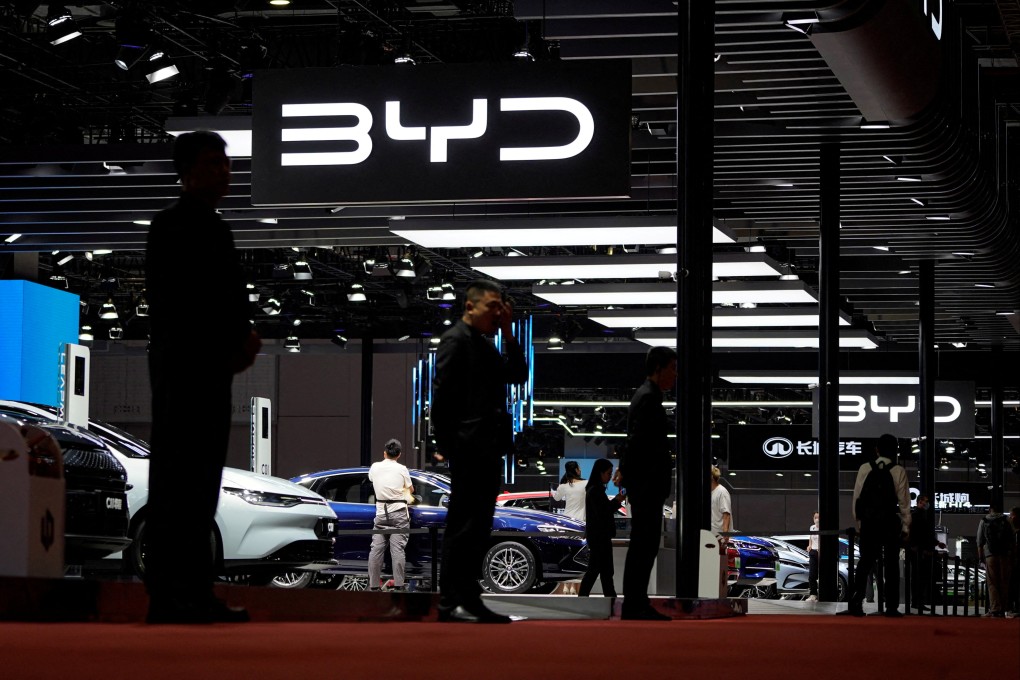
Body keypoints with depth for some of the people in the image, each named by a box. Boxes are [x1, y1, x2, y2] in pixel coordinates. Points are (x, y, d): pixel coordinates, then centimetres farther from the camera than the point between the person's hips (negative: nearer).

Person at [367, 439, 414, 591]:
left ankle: (373, 586, 1)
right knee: (397, 550, -5)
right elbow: (411, 489, 11)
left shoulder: (374, 467, 3)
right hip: (398, 513, -2)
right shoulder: (402, 470, -4)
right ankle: (398, 585, -8)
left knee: (376, 549, 2)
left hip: (381, 513, 2)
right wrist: (409, 489, 35)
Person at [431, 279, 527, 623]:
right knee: (463, 525, -9)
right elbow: (442, 393, -12)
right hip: (469, 449, -9)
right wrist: (449, 442, -15)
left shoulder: (484, 345, 22)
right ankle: (451, 601, -8)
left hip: (487, 450, 9)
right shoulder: (456, 339, -6)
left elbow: (517, 375, 14)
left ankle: (468, 598, 15)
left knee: (478, 527, 10)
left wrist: (507, 332, 8)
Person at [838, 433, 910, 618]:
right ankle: (892, 607, 5)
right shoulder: (898, 471, -3)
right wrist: (906, 526, 4)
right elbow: (904, 501, -3)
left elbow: (857, 497, 2)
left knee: (865, 563, 4)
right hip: (891, 523, -1)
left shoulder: (865, 469, 1)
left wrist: (858, 523, 10)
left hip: (868, 522, 1)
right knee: (891, 565, 6)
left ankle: (856, 604, -6)